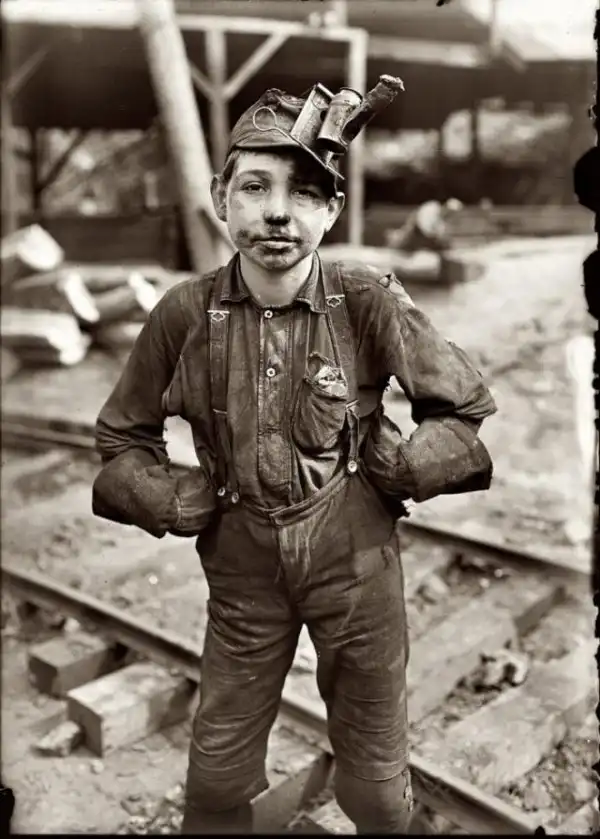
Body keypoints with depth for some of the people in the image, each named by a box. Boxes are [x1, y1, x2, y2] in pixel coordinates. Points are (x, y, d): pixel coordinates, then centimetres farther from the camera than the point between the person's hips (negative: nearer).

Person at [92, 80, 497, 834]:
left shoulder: (369, 302, -17)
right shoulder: (185, 313, -13)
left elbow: (469, 413, -3)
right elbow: (121, 439, 3)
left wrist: (398, 466, -14)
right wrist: (176, 501, -10)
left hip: (357, 564, -1)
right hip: (243, 573, 1)